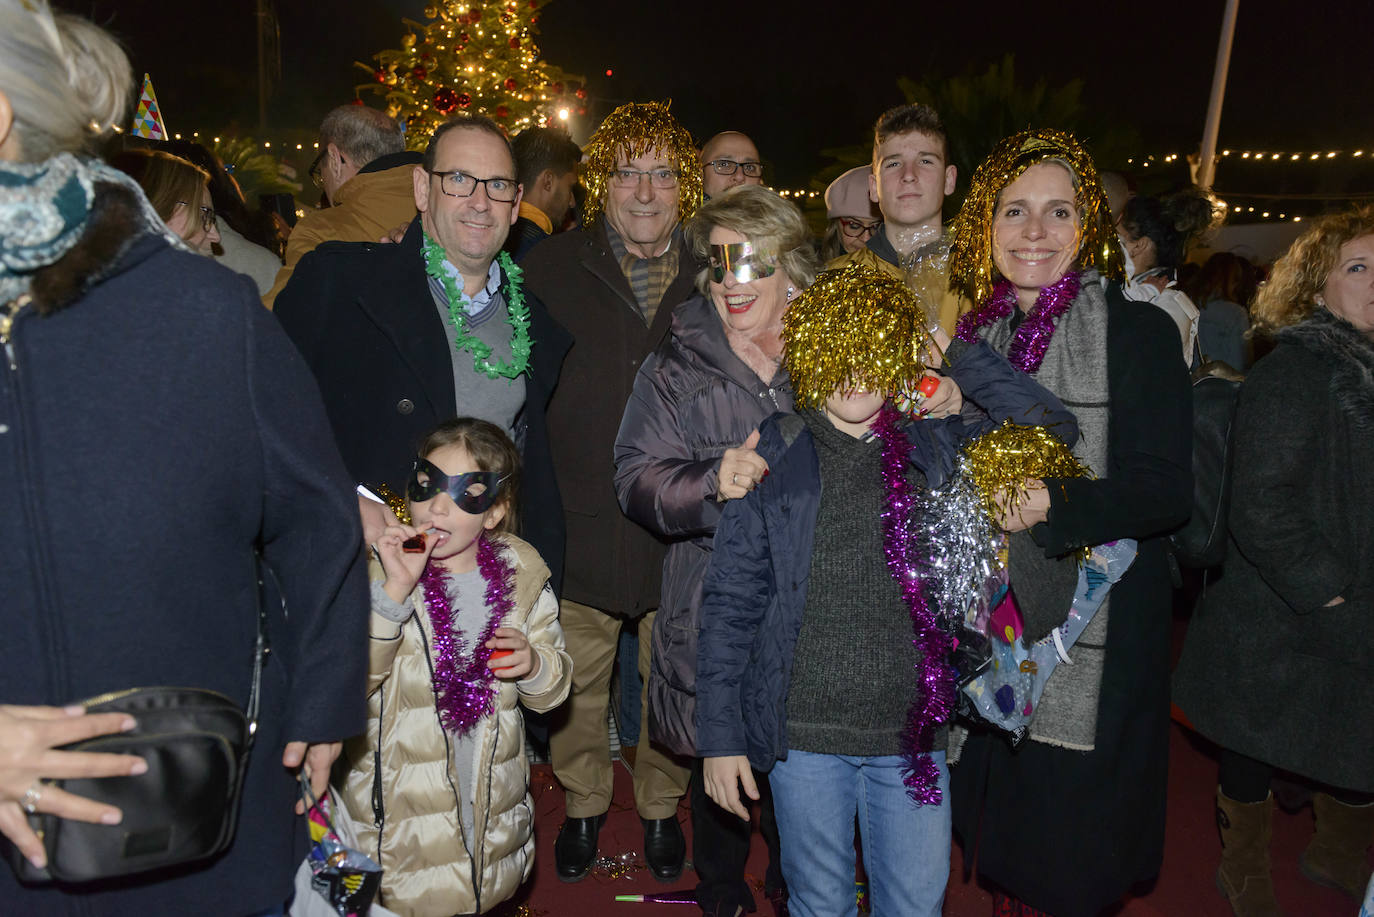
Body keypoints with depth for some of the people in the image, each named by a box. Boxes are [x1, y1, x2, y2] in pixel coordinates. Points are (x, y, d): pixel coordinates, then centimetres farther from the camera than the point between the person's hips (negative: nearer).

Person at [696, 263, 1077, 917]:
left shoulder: (936, 449, 3)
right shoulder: (774, 458, -4)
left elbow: (1053, 433, -1)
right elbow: (730, 601, -3)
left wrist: (958, 356, -3)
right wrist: (720, 735, -5)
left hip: (913, 736, 2)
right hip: (803, 736, -1)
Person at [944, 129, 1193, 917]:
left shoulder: (1139, 332, -8)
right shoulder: (972, 334, 7)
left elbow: (1169, 491, -14)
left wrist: (1049, 503, -29)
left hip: (1094, 635, -4)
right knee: (1003, 843, 19)